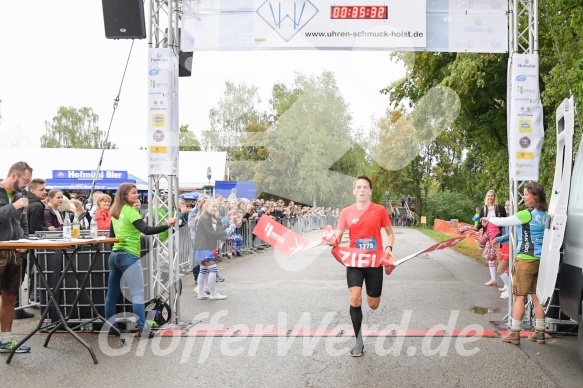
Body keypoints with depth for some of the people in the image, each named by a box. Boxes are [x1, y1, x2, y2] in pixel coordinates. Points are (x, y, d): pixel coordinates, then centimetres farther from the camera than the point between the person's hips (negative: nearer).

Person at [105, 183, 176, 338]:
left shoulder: (115, 212, 13)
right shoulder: (130, 211, -12)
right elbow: (146, 230, -25)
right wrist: (167, 225, -32)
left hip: (115, 254, 9)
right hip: (129, 256, -9)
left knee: (112, 293, 11)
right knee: (137, 294, -8)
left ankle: (110, 325, 18)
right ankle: (142, 328, -10)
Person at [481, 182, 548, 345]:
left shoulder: (527, 214, -14)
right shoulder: (545, 215, 7)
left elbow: (503, 221, -10)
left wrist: (488, 219, 9)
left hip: (526, 259, -7)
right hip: (540, 259, 7)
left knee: (519, 296, 0)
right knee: (537, 296, 12)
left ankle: (514, 333, 4)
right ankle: (540, 332, 16)